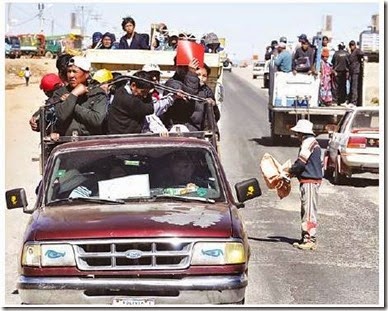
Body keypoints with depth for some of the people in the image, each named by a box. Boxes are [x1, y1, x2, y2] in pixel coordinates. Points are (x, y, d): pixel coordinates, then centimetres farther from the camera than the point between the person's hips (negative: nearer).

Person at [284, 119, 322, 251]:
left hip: (310, 182, -11)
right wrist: (294, 172, 13)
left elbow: (301, 162, -18)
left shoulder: (308, 143, -14)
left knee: (309, 210, -9)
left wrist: (290, 171, -2)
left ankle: (311, 239, -9)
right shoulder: (311, 143, 19)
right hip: (307, 181, 11)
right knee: (305, 210, 14)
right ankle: (306, 237, 20)